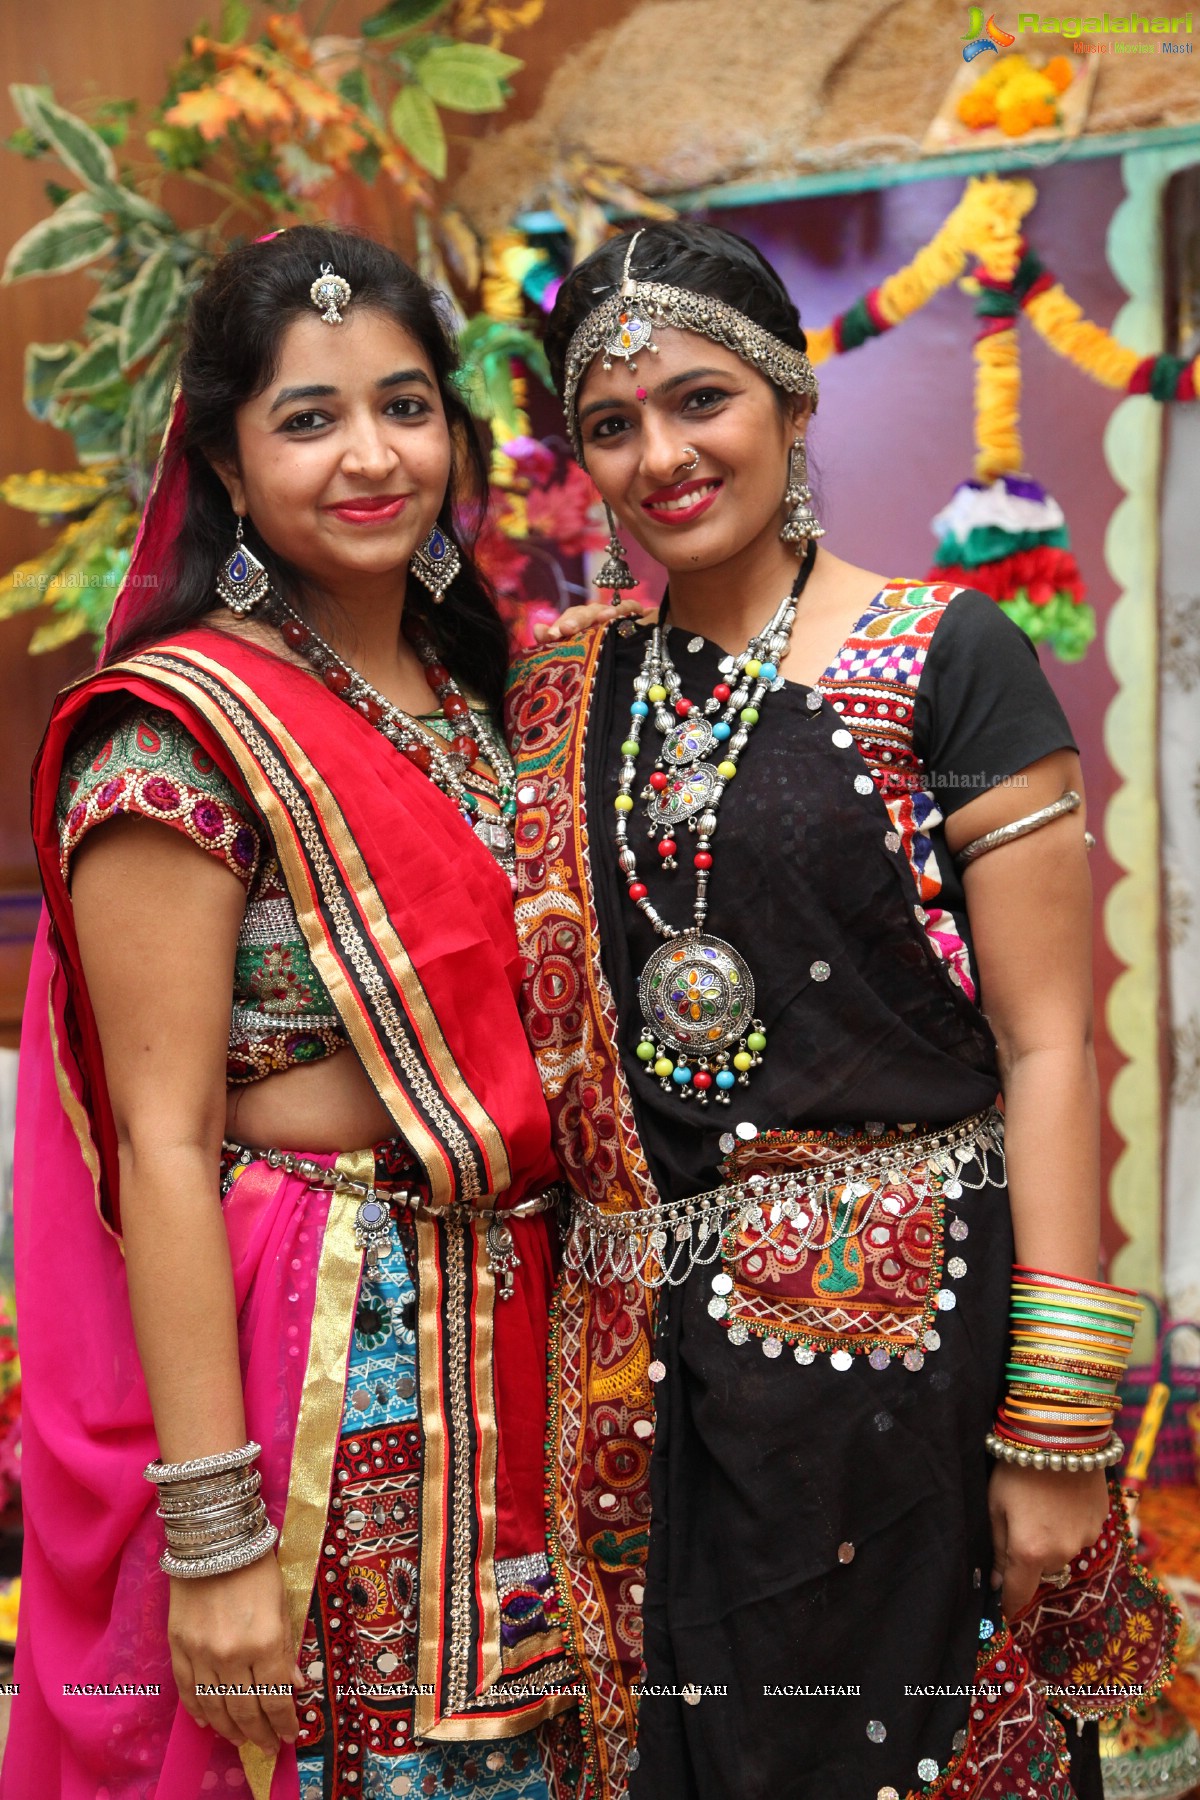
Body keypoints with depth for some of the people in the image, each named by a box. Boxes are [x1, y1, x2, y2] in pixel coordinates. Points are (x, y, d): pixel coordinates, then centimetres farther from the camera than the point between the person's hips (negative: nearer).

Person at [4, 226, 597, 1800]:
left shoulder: (471, 701, 10)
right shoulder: (181, 729, -12)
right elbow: (164, 1145, -16)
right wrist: (209, 1531, -18)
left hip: (511, 1346, 7)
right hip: (306, 1357, -7)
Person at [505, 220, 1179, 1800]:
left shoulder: (949, 663, -6)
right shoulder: (566, 706, 9)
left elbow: (1045, 1046, -9)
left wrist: (1059, 1421, -14)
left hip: (902, 1323, -4)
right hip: (646, 1363, 5)